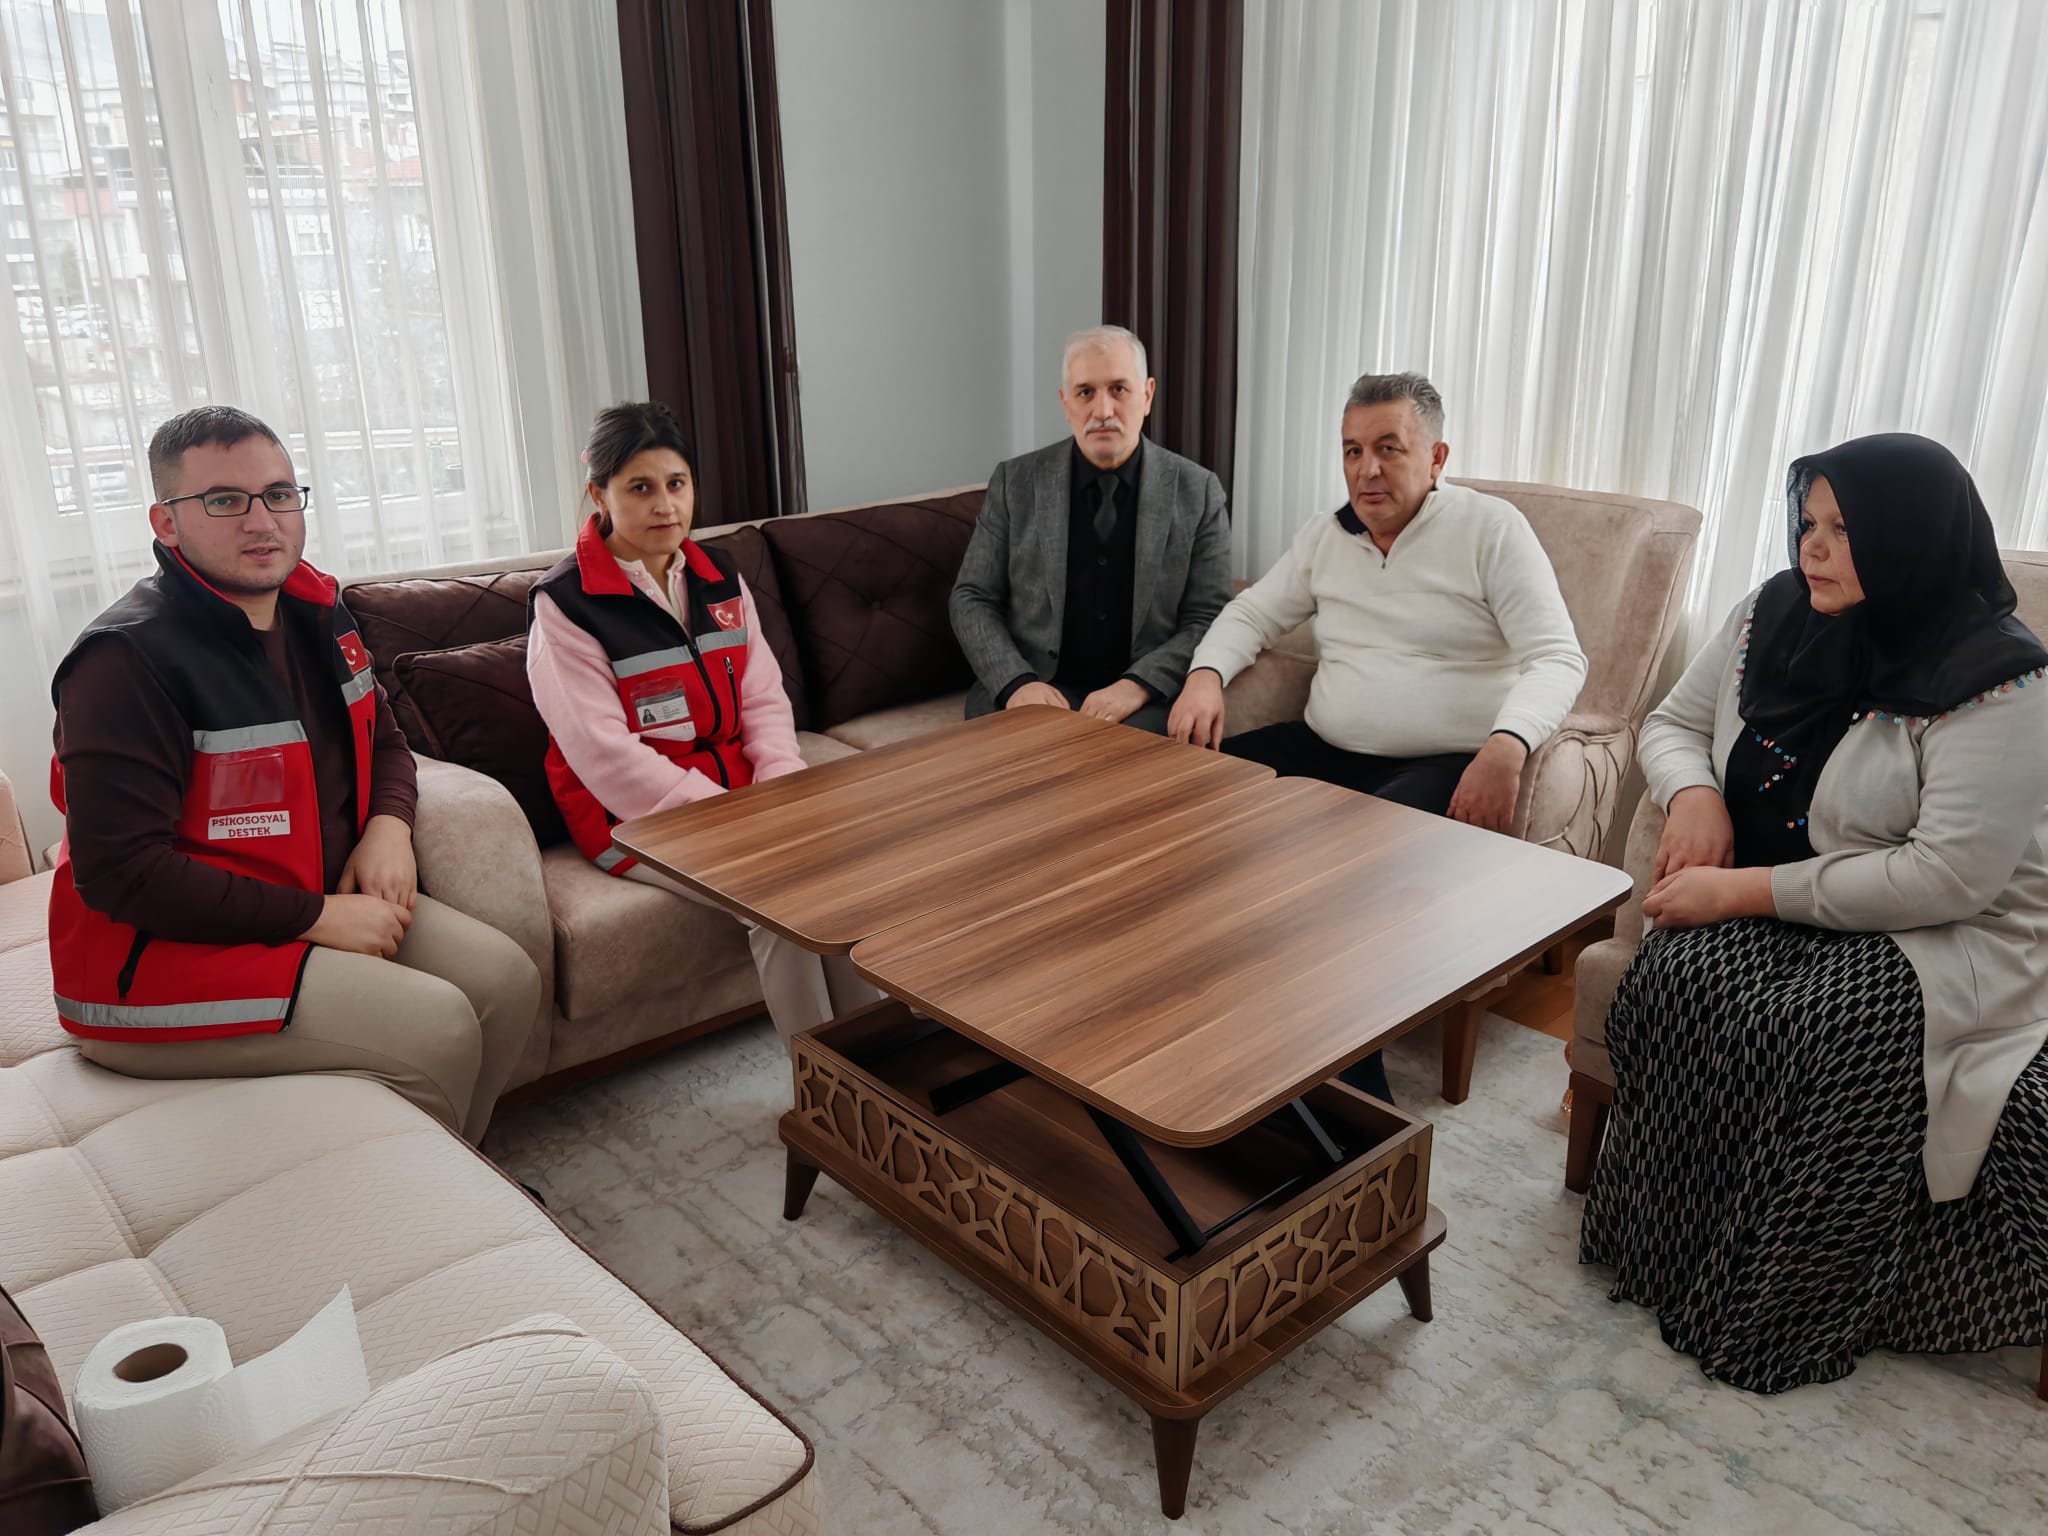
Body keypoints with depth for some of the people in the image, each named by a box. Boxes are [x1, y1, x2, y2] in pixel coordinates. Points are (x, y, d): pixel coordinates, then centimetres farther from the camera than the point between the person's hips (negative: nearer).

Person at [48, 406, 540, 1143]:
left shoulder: (316, 612, 5)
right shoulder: (128, 659, -20)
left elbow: (382, 740, 19)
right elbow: (118, 872, -23)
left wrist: (388, 825, -4)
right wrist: (315, 917, -22)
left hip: (325, 901, 8)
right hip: (161, 950, -8)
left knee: (507, 978, -6)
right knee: (434, 1027, -22)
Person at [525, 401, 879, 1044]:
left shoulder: (719, 576, 9)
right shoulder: (564, 604, -10)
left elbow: (764, 696, 8)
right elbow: (606, 757, -16)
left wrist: (782, 781, -12)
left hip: (737, 790, 6)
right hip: (636, 820, -5)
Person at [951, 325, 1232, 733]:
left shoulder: (1197, 492, 3)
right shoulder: (1015, 483, 5)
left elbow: (1209, 619, 1)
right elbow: (972, 599, 5)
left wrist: (1138, 685, -16)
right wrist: (1017, 682, -13)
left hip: (1143, 698, 0)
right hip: (1036, 690, 1)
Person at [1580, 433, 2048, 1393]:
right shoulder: (1775, 613, 3)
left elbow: (1950, 878, -22)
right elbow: (1672, 724, 15)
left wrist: (1744, 890, -22)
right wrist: (1692, 792, -9)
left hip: (1947, 937, -5)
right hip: (1761, 909, 5)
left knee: (1832, 1034, -34)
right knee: (1675, 980, -27)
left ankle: (1772, 1309, -13)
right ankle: (1663, 1251, -11)